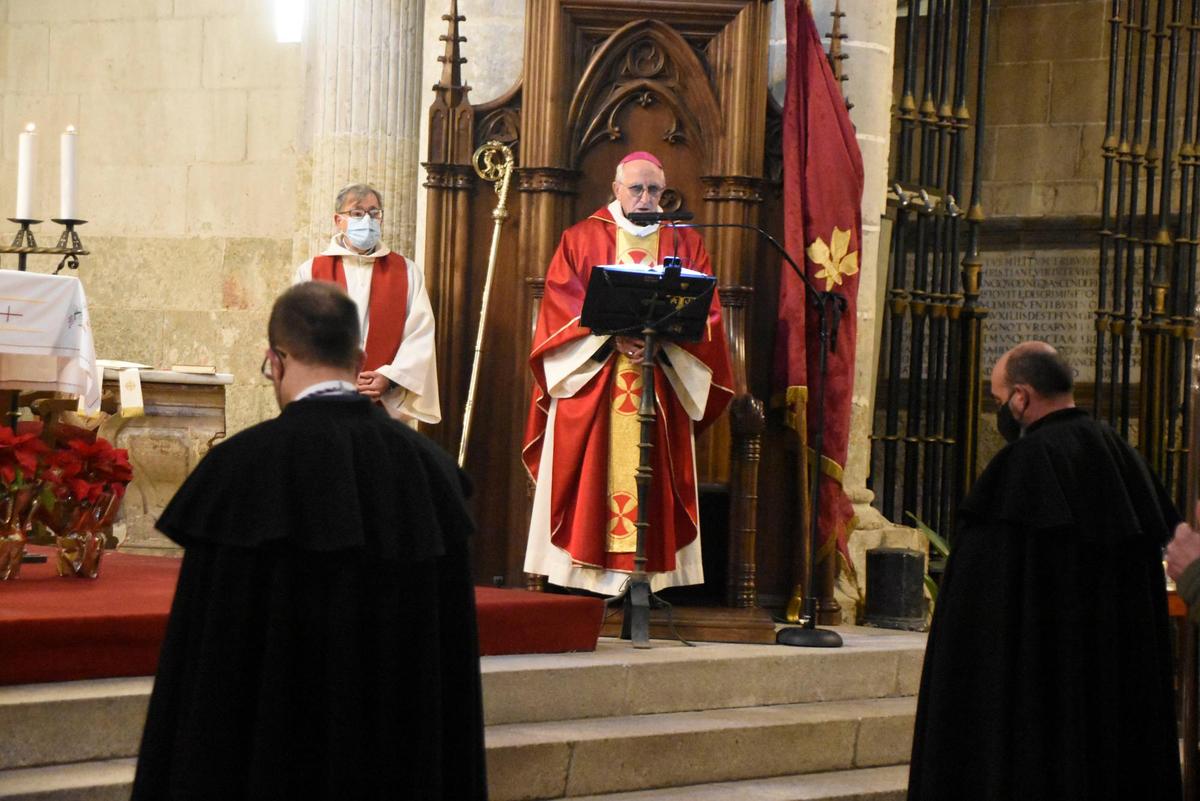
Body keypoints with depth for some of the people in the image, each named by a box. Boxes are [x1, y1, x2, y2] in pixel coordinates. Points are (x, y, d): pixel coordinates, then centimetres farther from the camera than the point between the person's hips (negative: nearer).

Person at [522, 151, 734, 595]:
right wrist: (612, 336, -16)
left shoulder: (686, 244, 13)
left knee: (654, 481, -4)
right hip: (589, 379, -1)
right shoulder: (581, 239, 9)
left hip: (663, 385, 1)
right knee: (592, 475, -7)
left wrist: (660, 337, -14)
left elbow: (704, 313, 4)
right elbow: (561, 304, -2)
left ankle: (650, 582, -5)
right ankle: (583, 582, -7)